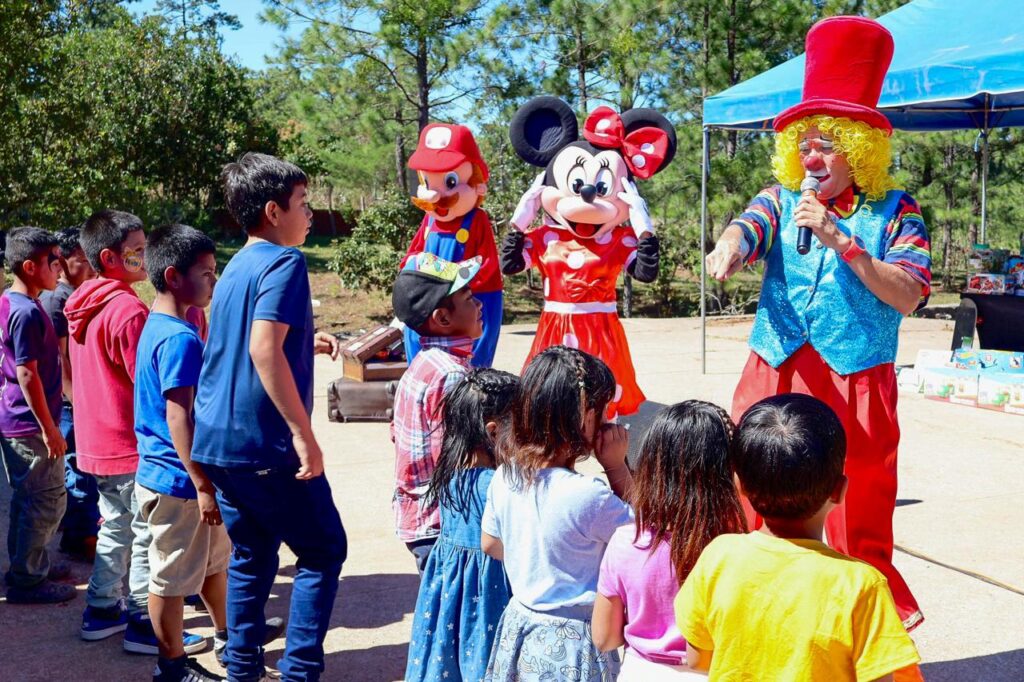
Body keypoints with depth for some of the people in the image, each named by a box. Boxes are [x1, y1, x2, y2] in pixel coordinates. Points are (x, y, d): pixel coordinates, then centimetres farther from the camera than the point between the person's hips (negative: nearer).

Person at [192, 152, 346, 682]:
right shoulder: (283, 263, -13)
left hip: (217, 440, 8)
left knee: (252, 555, 18)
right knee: (323, 551, 5)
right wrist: (303, 433, -24)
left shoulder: (238, 266, 14)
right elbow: (263, 351, -25)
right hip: (266, 443, -8)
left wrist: (307, 343, 21)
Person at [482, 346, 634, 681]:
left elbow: (490, 544, 10)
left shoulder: (504, 477, -6)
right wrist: (618, 467, -12)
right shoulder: (588, 495, -26)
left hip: (517, 625, 7)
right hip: (572, 644, -6)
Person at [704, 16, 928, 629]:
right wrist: (729, 249, -37)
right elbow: (745, 228, -13)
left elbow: (908, 297, -9)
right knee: (748, 514, 6)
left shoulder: (894, 210, 1)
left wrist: (841, 241, -18)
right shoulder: (783, 199, 8)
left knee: (858, 528, 3)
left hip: (855, 387, -2)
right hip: (775, 377, 3)